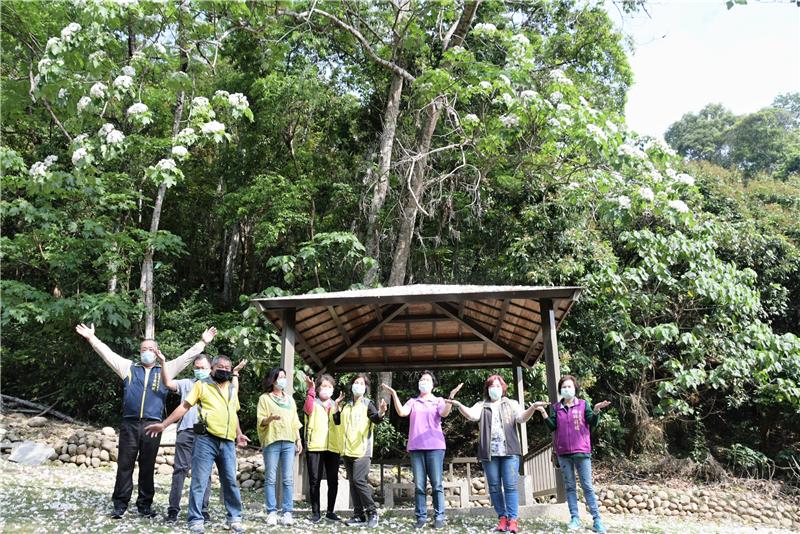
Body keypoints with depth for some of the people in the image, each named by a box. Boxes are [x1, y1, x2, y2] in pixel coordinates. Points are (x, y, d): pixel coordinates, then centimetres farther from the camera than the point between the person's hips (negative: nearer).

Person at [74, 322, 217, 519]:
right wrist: (91, 338, 5)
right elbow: (108, 354, 10)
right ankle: (120, 504, 11)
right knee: (124, 465, 3)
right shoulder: (129, 367, 13)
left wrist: (203, 342, 3)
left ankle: (145, 504, 15)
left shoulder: (165, 369, 12)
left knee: (148, 467, 6)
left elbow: (187, 357, 9)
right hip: (129, 424, 0)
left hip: (152, 425, 0)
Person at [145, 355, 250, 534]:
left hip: (228, 442, 4)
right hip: (206, 439, -4)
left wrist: (239, 433, 22)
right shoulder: (202, 385, 3)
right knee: (199, 481, -1)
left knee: (230, 481, 6)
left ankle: (234, 518, 17)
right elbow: (185, 406, -1)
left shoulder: (233, 389, 18)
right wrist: (164, 424, -7)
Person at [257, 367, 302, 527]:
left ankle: (287, 512, 1)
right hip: (271, 441, -3)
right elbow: (260, 421, -2)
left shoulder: (289, 399, 20)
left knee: (288, 479, -1)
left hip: (288, 442, 4)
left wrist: (298, 440, 12)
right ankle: (272, 512, 1)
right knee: (270, 479, -3)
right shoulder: (265, 398, 6)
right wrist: (270, 418, -23)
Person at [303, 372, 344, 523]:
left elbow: (340, 427, 16)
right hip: (315, 447, -3)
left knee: (333, 481, 5)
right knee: (314, 481, 0)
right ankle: (315, 513, 10)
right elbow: (308, 409, -19)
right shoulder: (313, 403, 5)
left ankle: (330, 512, 17)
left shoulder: (336, 406, 18)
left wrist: (342, 446, 3)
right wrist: (310, 390, -30)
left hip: (333, 448, 3)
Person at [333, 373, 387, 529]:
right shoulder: (347, 405, 17)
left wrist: (381, 413, -38)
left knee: (359, 480, -16)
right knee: (353, 483, 7)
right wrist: (337, 407, 13)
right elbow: (337, 421, 20)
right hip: (348, 449, 7)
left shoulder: (367, 404, -1)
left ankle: (372, 512, -5)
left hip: (362, 449, -7)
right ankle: (359, 516, 12)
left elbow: (376, 419, -18)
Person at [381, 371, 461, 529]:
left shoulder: (438, 401, 11)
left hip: (435, 446, -2)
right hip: (416, 447, 2)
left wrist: (451, 396, -20)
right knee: (419, 485, 4)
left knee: (437, 484, -2)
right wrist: (394, 395, -10)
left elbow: (444, 413, -9)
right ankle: (421, 517, 10)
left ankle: (439, 517, 3)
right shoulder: (412, 402, 15)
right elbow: (402, 412, -3)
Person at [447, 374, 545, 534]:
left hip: (509, 451, -1)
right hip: (489, 453, 1)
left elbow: (522, 417, -1)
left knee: (510, 486, -4)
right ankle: (502, 518, 13)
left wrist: (533, 407, -21)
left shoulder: (511, 404, 14)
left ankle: (513, 519, -2)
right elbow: (472, 415, -7)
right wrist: (458, 405, -25)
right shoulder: (481, 405, 12)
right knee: (494, 487, 4)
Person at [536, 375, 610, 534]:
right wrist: (544, 414, -14)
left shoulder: (583, 404, 1)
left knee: (587, 486, 0)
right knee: (569, 486, 7)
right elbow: (552, 427, 0)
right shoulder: (556, 407, 6)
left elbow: (592, 424, -5)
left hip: (581, 451, -2)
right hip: (563, 453, 2)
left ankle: (597, 520, 4)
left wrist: (596, 411, -22)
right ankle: (575, 518, 14)